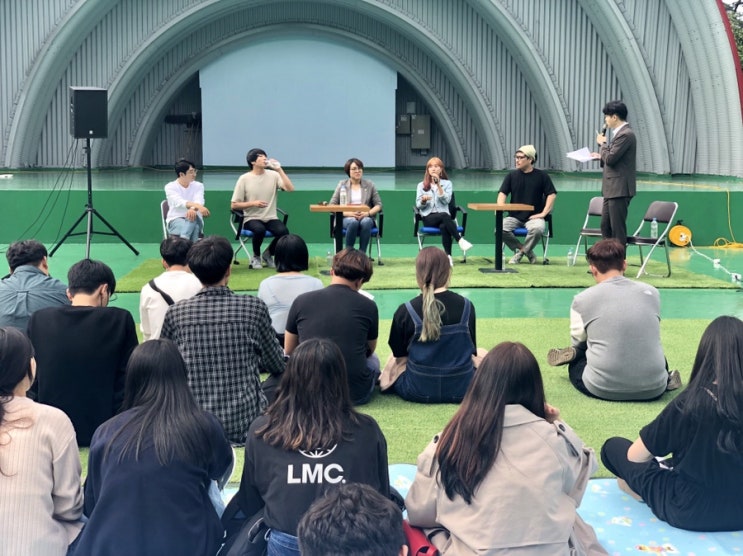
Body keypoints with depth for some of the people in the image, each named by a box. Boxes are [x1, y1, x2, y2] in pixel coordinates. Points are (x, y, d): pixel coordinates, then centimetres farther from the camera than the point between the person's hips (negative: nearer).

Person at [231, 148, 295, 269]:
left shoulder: (273, 175, 4)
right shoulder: (244, 179, -2)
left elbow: (290, 189, -10)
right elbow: (234, 205, -1)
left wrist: (279, 170, -12)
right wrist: (253, 203, -15)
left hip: (270, 218, 3)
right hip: (252, 218, -2)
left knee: (283, 231, -28)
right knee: (259, 229, -36)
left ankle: (268, 254, 4)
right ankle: (256, 256, -3)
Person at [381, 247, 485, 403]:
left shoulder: (405, 311, -14)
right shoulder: (466, 306, -8)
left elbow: (399, 354, 0)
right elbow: (471, 350, 5)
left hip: (419, 391, 0)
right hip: (462, 389, 1)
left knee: (394, 361, 31)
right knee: (481, 354, 31)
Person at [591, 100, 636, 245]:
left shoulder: (626, 134, -16)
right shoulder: (620, 133, 15)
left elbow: (611, 158, -21)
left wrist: (603, 143, -6)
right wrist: (601, 156, 10)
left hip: (620, 189, -10)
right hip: (612, 189, 10)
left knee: (617, 228, -4)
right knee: (605, 226, 14)